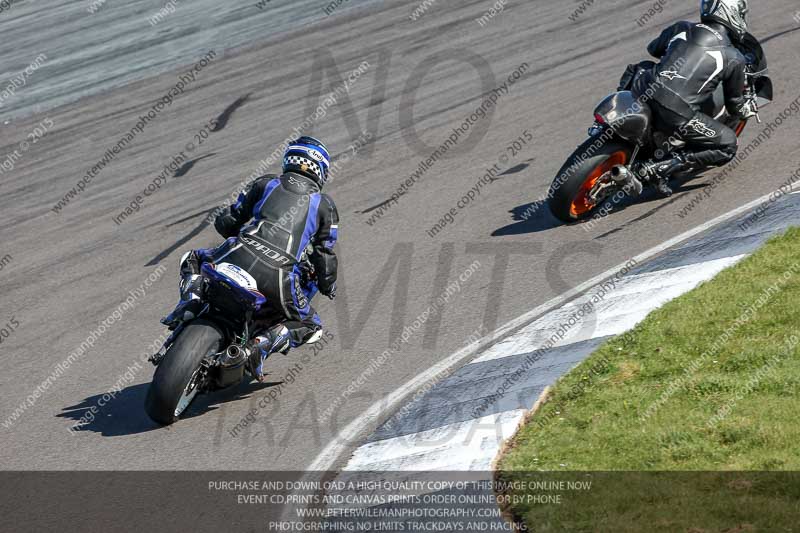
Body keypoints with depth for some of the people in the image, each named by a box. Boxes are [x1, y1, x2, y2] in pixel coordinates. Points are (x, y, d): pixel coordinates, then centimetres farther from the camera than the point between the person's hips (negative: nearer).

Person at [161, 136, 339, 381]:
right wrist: (328, 286, 37)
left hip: (239, 257, 2)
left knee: (193, 260, 32)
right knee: (310, 325, 21)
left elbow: (226, 221, 25)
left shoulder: (265, 183, 22)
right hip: (277, 276, -2)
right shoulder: (325, 205, 19)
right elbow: (325, 256, 17)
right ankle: (263, 344, -6)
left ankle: (190, 303, 1)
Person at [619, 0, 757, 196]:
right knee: (728, 145, 12)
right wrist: (750, 108, 40)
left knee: (639, 68, 40)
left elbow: (653, 49, 35)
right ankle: (661, 168, -2)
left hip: (643, 93, 5)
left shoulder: (682, 28, 14)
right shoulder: (733, 58, 5)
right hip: (676, 113, -5)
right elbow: (735, 106, 16)